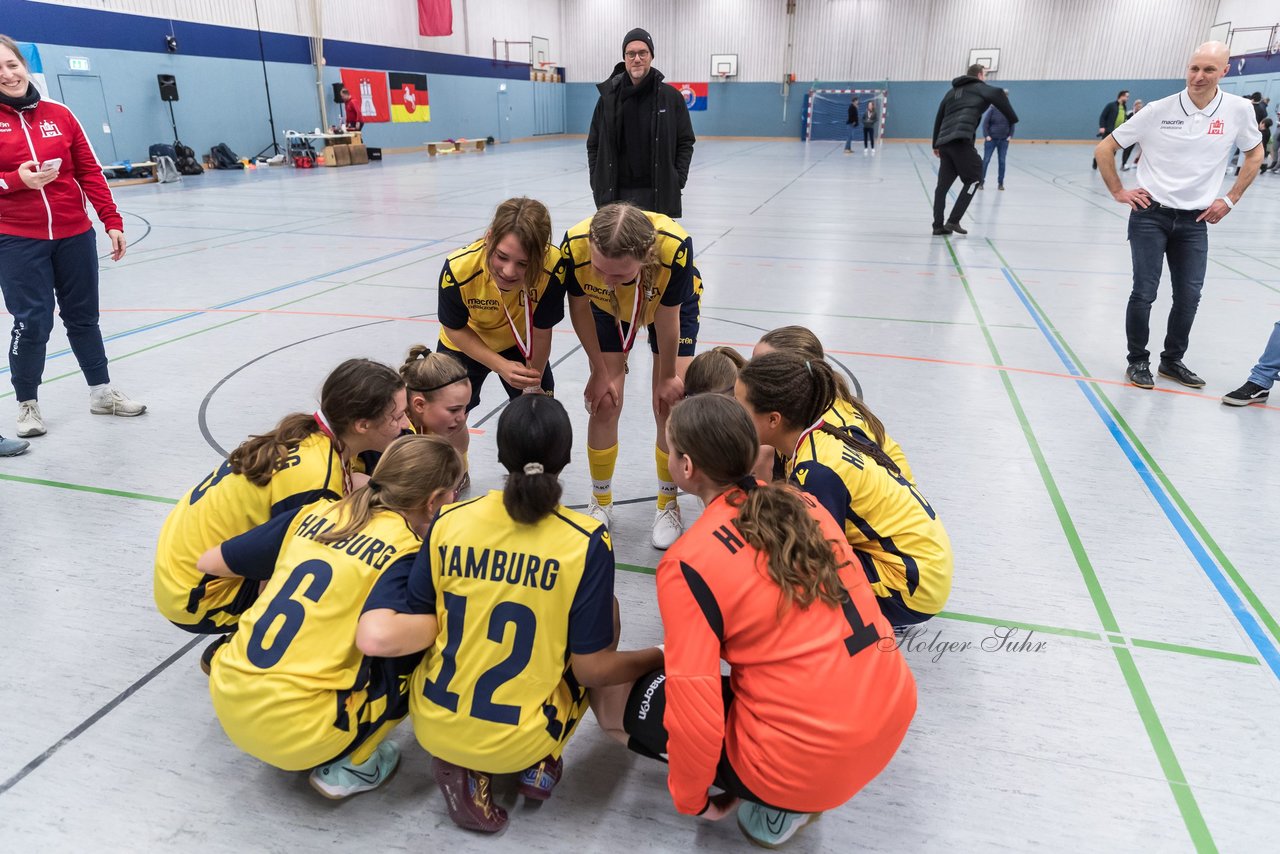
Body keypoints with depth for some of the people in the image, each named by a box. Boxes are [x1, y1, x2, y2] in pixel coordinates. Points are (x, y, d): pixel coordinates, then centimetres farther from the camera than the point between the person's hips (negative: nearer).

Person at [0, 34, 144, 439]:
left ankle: (102, 391, 27)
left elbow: (90, 172, 5)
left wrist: (112, 221, 0)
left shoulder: (59, 114, 5)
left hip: (75, 234, 3)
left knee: (83, 316, 12)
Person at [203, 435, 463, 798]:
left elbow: (210, 562, 13)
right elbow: (373, 638, -26)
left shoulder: (314, 513, 7)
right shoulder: (407, 553, -10)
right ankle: (350, 767, 8)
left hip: (226, 703, 6)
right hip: (296, 731, -6)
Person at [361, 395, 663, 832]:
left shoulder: (448, 521, -10)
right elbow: (591, 669, -13)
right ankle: (540, 763, 12)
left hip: (433, 725, 3)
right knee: (608, 608, 15)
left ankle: (462, 770, 10)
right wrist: (658, 658, 4)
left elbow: (420, 629, -2)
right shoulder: (587, 542, -18)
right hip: (516, 741, -2)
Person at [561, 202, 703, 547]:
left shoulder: (675, 249, -44)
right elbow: (579, 308, -17)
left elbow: (667, 320, -25)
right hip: (608, 307, 2)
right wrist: (601, 371, -7)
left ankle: (668, 504, 18)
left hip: (675, 305, -1)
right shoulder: (575, 247, -39)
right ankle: (601, 502, 20)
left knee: (671, 406, -5)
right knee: (604, 404, -2)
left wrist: (668, 377, -9)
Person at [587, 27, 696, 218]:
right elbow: (593, 145, 11)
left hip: (658, 194, -1)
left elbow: (686, 142, 6)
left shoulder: (671, 97, 2)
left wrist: (677, 180, -4)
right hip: (615, 194, 2)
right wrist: (597, 182, 2)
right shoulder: (608, 97, 6)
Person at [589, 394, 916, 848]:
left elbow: (696, 715, -15)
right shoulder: (802, 503, 3)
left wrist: (690, 799, 4)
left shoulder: (688, 562, -15)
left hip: (810, 759, -7)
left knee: (616, 696, 11)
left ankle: (776, 807, 7)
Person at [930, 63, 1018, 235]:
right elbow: (998, 95, -11)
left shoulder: (952, 92, 29)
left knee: (943, 185, 10)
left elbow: (939, 118, 28)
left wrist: (936, 145, 33)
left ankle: (938, 225, 5)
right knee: (973, 179, 2)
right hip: (961, 140, -7)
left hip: (944, 142, 7)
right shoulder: (979, 88, 9)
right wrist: (1013, 119, -1)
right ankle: (953, 221, -6)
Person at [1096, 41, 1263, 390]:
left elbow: (1255, 154, 15)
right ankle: (1138, 361, 13)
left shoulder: (1239, 110, -2)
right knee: (1144, 292, -5)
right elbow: (1104, 148, 0)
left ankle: (1172, 360, 23)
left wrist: (1230, 199, 7)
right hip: (1150, 215, -2)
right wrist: (1119, 192, -3)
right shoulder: (1159, 110, -8)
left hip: (1195, 220, 3)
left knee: (1189, 296, 4)